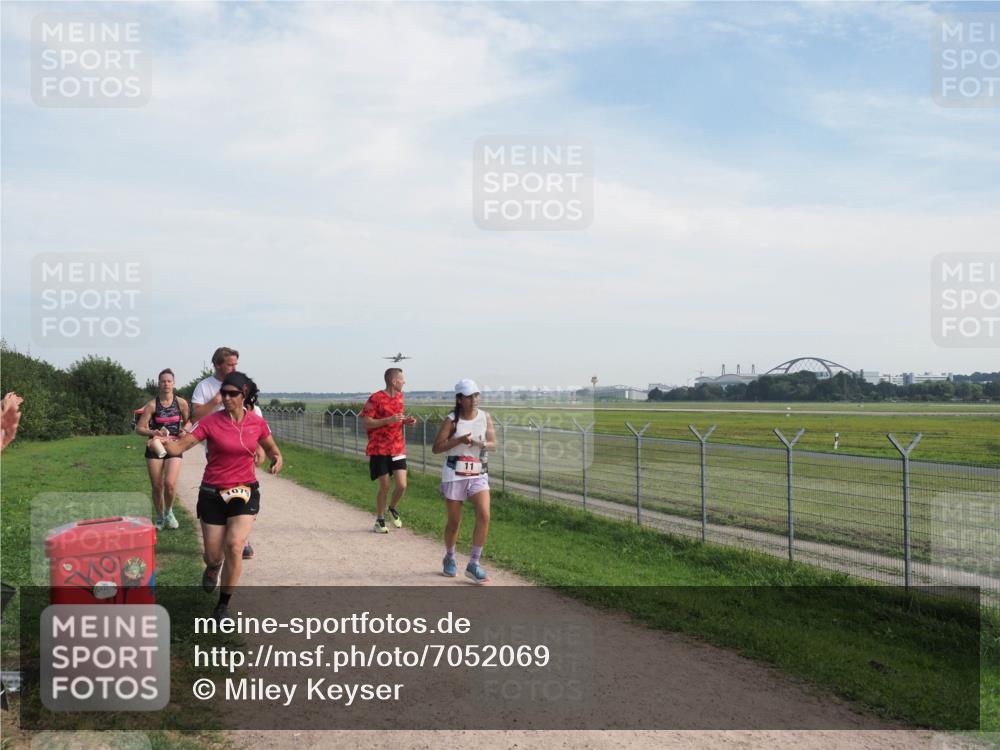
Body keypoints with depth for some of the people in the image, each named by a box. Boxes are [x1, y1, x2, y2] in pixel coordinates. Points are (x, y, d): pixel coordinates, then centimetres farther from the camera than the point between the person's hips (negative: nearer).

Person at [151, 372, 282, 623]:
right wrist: (163, 442, -39)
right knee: (213, 557, 4)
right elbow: (180, 446, -18)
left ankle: (223, 605, 0)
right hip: (213, 494, -1)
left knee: (234, 545, -19)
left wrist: (277, 458, -6)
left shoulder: (257, 422, -2)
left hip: (245, 492, 1)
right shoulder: (210, 422, -10)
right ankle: (212, 567, 46)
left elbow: (270, 447, 16)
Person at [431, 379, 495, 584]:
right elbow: (436, 448, -9)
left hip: (478, 475, 2)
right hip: (454, 475, -2)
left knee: (484, 515, -16)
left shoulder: (485, 418, 3)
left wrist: (482, 444, -15)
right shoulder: (452, 420, -6)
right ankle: (449, 559, 32)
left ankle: (473, 564, -5)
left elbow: (493, 444, 7)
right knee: (454, 522, 5)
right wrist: (459, 440, -21)